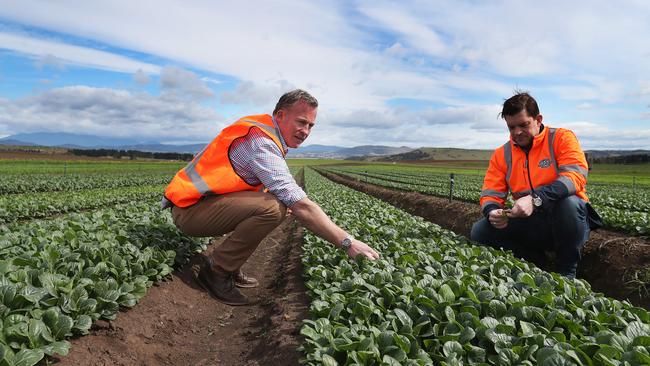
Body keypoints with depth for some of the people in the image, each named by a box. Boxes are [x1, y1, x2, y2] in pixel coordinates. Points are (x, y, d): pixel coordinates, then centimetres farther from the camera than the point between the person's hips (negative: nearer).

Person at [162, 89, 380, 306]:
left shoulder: (261, 129, 9)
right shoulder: (261, 143, -22)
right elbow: (300, 206, -28)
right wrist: (347, 242, -24)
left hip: (199, 199, 10)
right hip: (189, 210, -10)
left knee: (273, 198, 13)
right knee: (272, 208, -28)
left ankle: (231, 269, 12)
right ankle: (215, 271, -9)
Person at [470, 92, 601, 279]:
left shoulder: (561, 138, -6)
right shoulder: (501, 154, 3)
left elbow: (576, 176, -23)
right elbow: (490, 194, 2)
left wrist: (536, 199, -38)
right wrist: (492, 212, -24)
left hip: (568, 221, -3)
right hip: (530, 226, 3)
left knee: (568, 201, -36)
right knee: (480, 231, -16)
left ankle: (566, 272, -13)